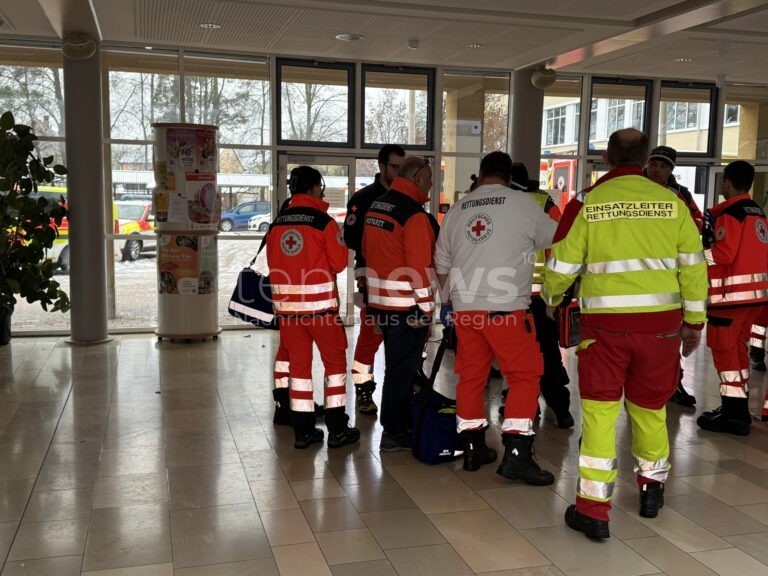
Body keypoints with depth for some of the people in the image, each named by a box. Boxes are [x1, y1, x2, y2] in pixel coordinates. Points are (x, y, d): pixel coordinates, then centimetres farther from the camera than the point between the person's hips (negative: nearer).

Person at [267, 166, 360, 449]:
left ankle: (302, 431, 16)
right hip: (320, 303, -5)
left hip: (286, 303, 5)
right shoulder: (323, 221, -10)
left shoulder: (277, 223, 6)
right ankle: (337, 430, 11)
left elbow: (272, 263, 13)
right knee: (335, 361, 8)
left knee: (299, 363, 11)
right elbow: (338, 263, -5)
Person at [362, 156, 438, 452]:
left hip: (379, 301, 9)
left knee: (397, 365, 20)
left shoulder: (375, 207, 10)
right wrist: (426, 309, -13)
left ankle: (401, 424, 33)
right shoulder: (415, 215, -18)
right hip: (406, 306, -9)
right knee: (402, 369, 3)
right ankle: (394, 434, 13)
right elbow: (420, 267, -20)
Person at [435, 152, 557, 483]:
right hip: (506, 307, -5)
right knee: (525, 376, 2)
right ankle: (516, 455, -2)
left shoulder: (457, 210, 13)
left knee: (471, 376, 13)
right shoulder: (522, 203, 0)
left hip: (464, 307, 5)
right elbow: (558, 241, 13)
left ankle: (472, 450, 22)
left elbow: (441, 264, 19)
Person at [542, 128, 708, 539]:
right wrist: (695, 321, 15)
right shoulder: (671, 203, 3)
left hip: (605, 322, -2)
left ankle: (592, 508, 5)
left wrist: (550, 299, 21)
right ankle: (652, 489, 37)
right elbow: (693, 266, 5)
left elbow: (563, 265, 1)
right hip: (660, 321, 3)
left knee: (599, 409, 4)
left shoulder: (589, 204, -2)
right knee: (650, 406, 19)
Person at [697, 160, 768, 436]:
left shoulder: (729, 212, -14)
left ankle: (734, 415, -3)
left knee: (724, 348, -4)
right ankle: (738, 408, 24)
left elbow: (723, 254, -20)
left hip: (733, 291, -9)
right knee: (738, 346, 17)